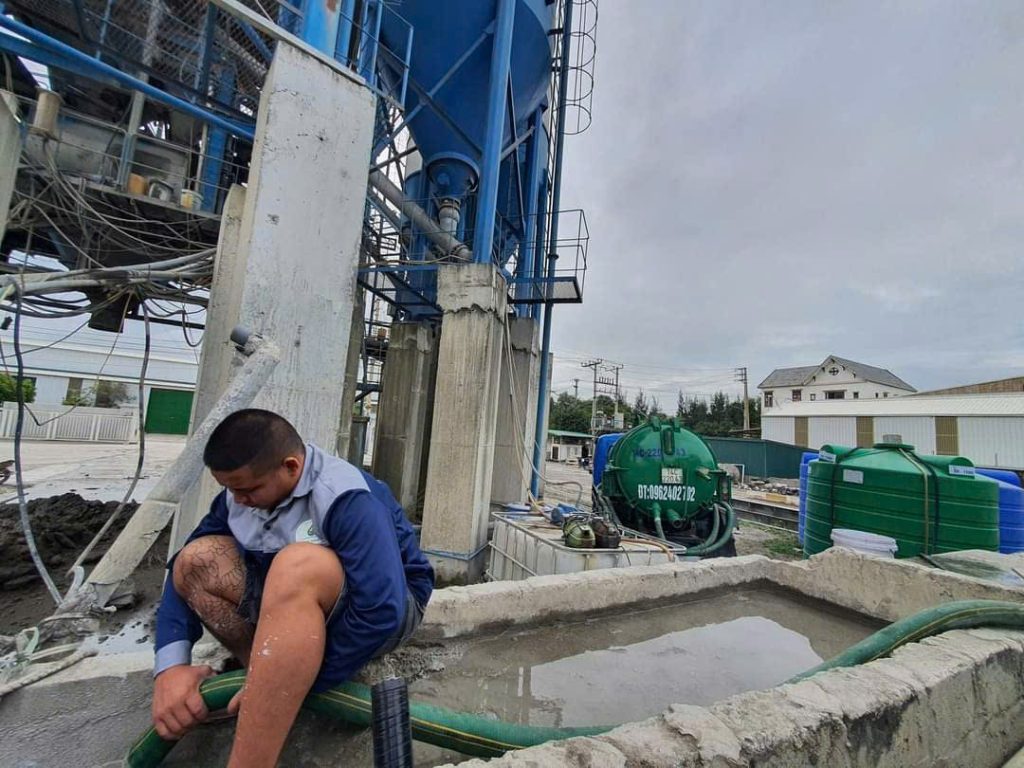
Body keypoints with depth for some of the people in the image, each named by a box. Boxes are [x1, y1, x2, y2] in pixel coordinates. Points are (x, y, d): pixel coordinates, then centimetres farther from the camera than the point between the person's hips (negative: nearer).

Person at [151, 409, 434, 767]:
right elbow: (184, 570, -4)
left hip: (378, 611, -6)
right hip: (295, 603, 7)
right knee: (196, 560, -12)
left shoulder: (348, 500, -29)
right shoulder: (241, 491, -6)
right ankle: (269, 677, -13)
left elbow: (383, 612, -34)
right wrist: (170, 665, -19)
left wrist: (294, 686, -26)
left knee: (297, 566, -38)